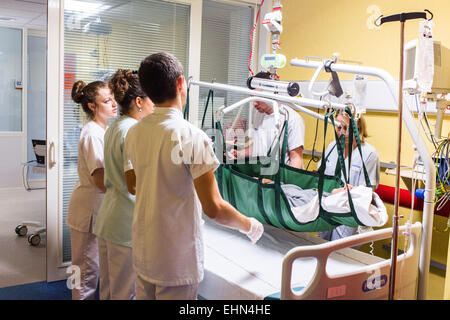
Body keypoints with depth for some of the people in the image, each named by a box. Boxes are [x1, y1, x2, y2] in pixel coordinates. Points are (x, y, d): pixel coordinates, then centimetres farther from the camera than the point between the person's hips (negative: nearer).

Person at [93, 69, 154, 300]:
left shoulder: (113, 128, 13)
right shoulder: (133, 132, -18)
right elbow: (134, 184, -23)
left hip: (107, 218, 10)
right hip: (127, 223, -10)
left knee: (107, 288, 19)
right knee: (125, 292, 3)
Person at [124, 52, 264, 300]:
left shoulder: (134, 134, 0)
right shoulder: (192, 137, -20)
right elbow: (213, 208, -22)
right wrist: (249, 226, -4)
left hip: (142, 254, 6)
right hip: (177, 261, -6)